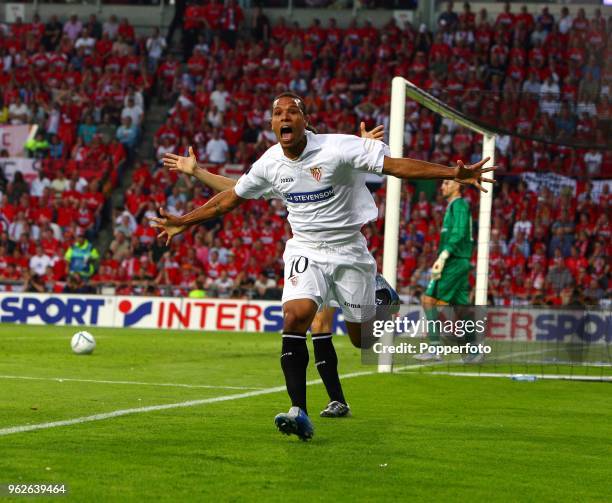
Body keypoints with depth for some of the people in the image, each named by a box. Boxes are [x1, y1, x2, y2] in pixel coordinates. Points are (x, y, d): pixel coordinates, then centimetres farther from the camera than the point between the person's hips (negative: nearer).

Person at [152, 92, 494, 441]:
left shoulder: (338, 148, -16)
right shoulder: (269, 163, -1)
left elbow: (395, 164, -20)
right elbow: (230, 198, 15)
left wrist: (453, 174, -30)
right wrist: (184, 222, 19)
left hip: (349, 251, -2)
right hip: (305, 252, 3)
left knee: (363, 339, 2)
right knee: (295, 317, -24)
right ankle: (299, 412, -28)